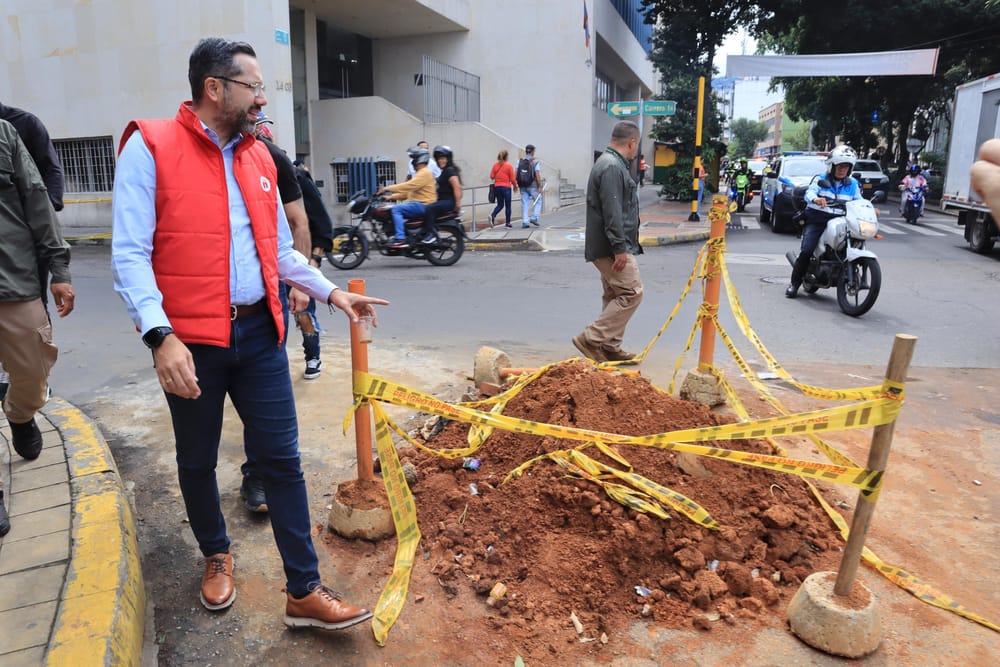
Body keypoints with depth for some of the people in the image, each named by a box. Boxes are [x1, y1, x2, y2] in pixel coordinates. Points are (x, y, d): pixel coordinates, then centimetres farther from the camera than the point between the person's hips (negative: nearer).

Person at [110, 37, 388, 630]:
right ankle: (217, 556, 41)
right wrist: (161, 336, -23)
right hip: (191, 340, -4)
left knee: (282, 459, 4)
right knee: (198, 460, 15)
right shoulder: (151, 148, -6)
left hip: (259, 331, 4)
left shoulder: (258, 157, 11)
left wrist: (333, 293, 10)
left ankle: (304, 591, 14)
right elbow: (130, 255, -12)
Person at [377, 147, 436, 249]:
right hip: (417, 204, 11)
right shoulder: (420, 173, 24)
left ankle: (400, 239, -31)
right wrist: (391, 197, 13)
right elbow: (408, 191, 23)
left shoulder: (425, 173, -10)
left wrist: (388, 188, -20)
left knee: (396, 209, -23)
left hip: (423, 205, -11)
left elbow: (408, 186, -22)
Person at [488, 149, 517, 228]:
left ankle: (492, 215, -11)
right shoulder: (509, 166, -9)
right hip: (506, 187, -4)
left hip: (497, 187, 4)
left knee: (500, 205, 15)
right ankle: (507, 222, 11)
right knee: (508, 206, 8)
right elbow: (512, 179, -7)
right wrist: (515, 186, 10)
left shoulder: (495, 165, 1)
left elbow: (491, 176, 2)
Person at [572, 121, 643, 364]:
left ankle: (609, 347, 19)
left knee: (615, 296, 14)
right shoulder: (612, 167, -16)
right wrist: (619, 248, -24)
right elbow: (612, 212, -23)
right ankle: (591, 339, -7)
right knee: (631, 293, -9)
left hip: (609, 246, 11)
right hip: (612, 246, -11)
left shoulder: (610, 163, 19)